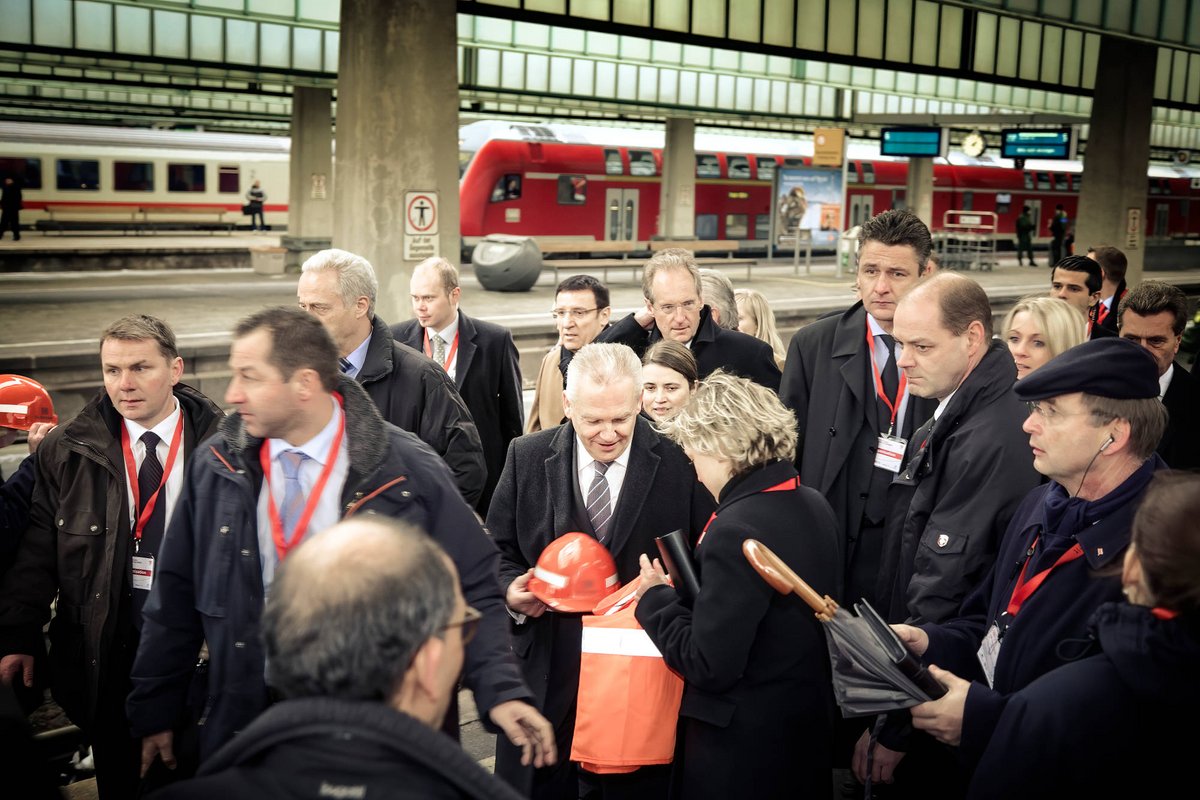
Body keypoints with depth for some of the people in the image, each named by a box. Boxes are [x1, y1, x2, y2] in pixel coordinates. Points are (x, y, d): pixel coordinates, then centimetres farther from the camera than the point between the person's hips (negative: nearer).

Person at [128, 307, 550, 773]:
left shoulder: (407, 471, -11)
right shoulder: (216, 467, -2)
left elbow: (472, 591, -8)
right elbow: (176, 596, 5)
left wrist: (500, 691, -19)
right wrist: (154, 713, 9)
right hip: (246, 723, 3)